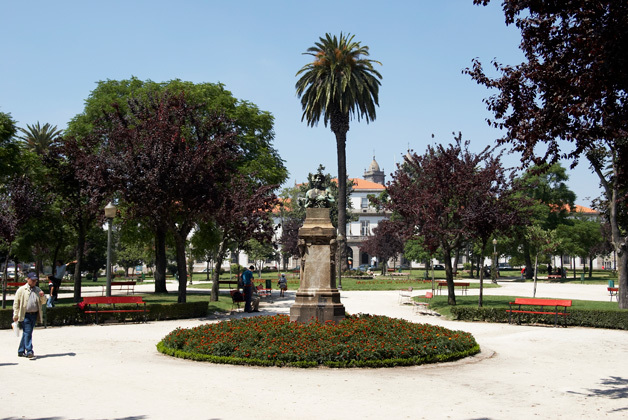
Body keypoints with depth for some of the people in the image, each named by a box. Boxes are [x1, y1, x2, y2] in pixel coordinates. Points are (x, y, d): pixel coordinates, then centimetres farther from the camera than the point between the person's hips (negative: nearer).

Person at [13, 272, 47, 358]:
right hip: (25, 315, -5)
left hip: (34, 315, 5)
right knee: (27, 332, -11)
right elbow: (16, 303, -1)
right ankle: (29, 351, -12)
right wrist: (15, 315, -5)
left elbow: (43, 302, 18)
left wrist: (42, 296, -4)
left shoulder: (38, 290, 14)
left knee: (27, 333, 11)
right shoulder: (21, 290, -1)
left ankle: (21, 351, 21)